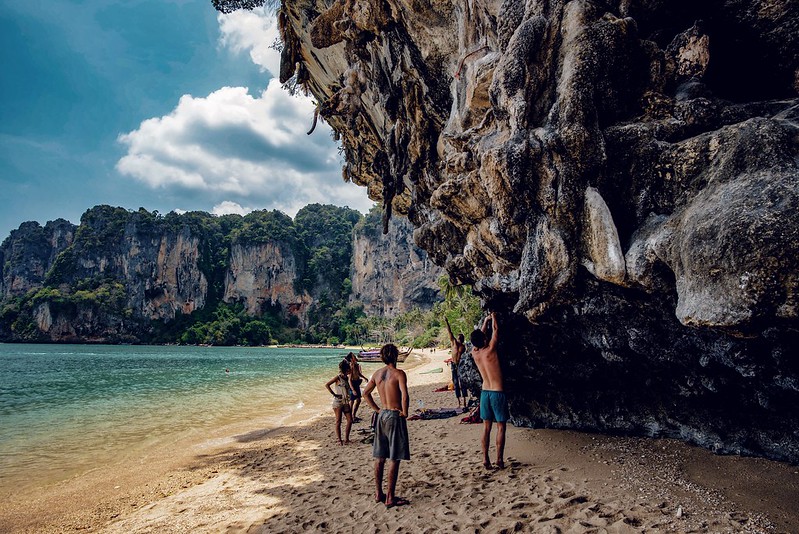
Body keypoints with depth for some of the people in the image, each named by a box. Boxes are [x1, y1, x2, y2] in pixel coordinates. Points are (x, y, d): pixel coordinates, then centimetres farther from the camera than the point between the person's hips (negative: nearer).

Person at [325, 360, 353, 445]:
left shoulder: (347, 377, 9)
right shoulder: (338, 377, -11)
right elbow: (327, 385, -19)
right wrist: (334, 394, -16)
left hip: (346, 402, 7)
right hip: (338, 402, -7)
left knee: (350, 420, 3)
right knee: (338, 422, 2)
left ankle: (346, 439, 13)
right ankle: (339, 440, 10)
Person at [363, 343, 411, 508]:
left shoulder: (377, 374, 6)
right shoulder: (399, 373, -13)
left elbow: (365, 393, 14)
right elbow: (404, 395, -25)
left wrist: (377, 409, 15)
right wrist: (405, 413, -11)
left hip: (382, 415, 7)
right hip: (395, 416, -7)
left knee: (380, 457, 13)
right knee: (394, 458, 0)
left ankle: (379, 493, 22)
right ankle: (390, 498, 4)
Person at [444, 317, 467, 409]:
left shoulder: (464, 346, 3)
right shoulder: (454, 342, 6)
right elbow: (450, 332, 4)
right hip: (454, 365, 2)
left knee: (462, 384, -4)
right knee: (456, 384, 4)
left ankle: (464, 403, 0)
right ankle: (459, 403, 10)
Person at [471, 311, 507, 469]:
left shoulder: (474, 353, 0)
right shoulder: (490, 351, -15)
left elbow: (479, 335, 17)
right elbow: (496, 330, -2)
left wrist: (486, 320, 28)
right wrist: (494, 317, 16)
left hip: (485, 393, 5)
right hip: (498, 393, -5)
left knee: (486, 426, 11)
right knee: (501, 427, 4)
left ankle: (485, 459, 12)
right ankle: (499, 459, 6)